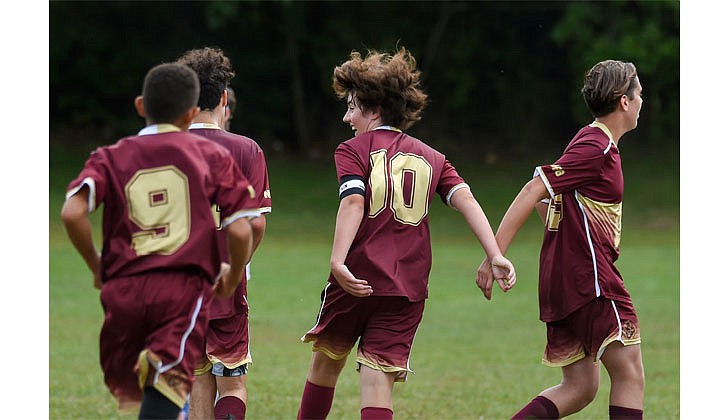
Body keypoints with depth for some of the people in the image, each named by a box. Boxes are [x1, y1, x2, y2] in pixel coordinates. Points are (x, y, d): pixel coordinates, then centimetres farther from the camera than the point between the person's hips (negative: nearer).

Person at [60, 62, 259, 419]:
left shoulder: (111, 158, 11)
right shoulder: (212, 157, 10)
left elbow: (72, 213, -6)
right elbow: (240, 230, 1)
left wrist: (97, 266, 10)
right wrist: (233, 277, 20)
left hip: (123, 291, 2)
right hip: (184, 288, -2)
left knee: (128, 388, 20)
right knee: (167, 385, -16)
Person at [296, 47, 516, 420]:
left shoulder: (353, 150, 2)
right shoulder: (431, 158, 15)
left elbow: (353, 201, -15)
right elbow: (464, 199, 2)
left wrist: (337, 261, -26)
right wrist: (495, 256, -7)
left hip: (357, 280, -2)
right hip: (408, 288, 2)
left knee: (326, 361, 19)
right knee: (378, 378, -3)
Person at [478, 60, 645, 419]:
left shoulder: (592, 142, 18)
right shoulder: (597, 147, -12)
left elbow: (546, 197, 26)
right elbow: (533, 191, -19)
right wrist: (495, 255, -22)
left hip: (563, 277, 10)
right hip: (590, 278, -10)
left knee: (579, 388, 8)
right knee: (630, 375, -5)